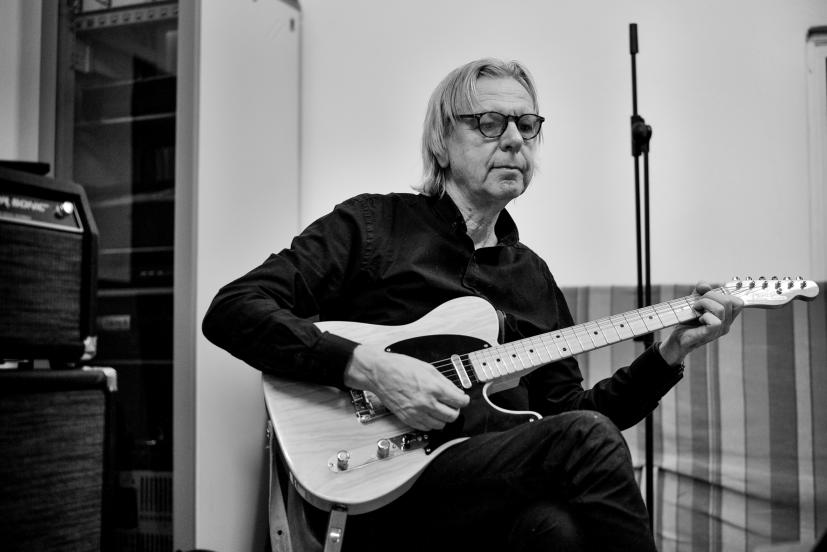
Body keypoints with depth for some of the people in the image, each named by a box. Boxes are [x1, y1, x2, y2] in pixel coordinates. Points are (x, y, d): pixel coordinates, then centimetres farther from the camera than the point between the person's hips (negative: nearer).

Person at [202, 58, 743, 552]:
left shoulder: (532, 276, 20)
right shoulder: (372, 224, 2)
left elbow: (566, 411, 19)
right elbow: (232, 311, -6)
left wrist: (670, 353, 6)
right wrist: (369, 367, -18)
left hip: (506, 494, 5)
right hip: (389, 489, -4)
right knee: (585, 439, -26)